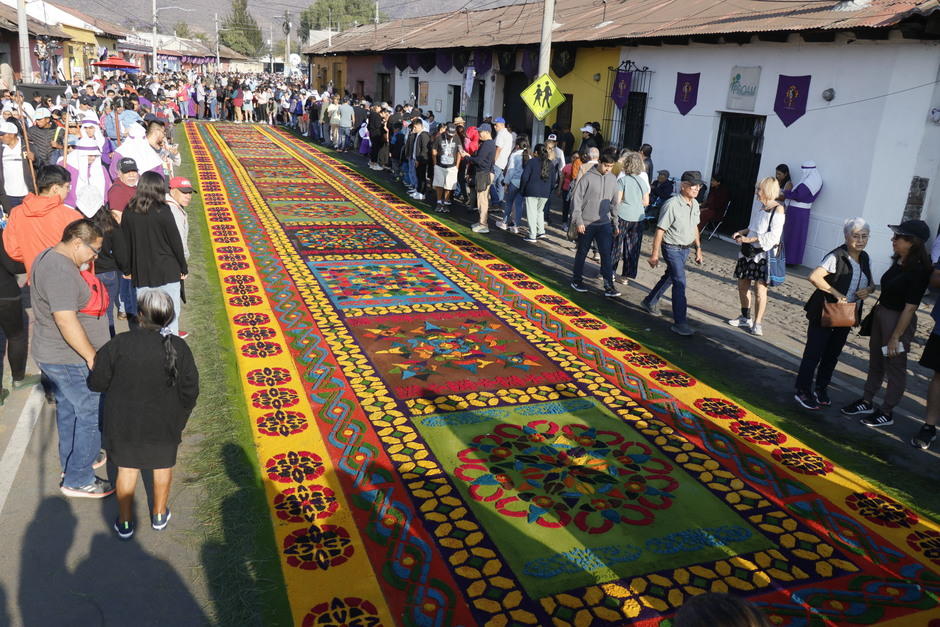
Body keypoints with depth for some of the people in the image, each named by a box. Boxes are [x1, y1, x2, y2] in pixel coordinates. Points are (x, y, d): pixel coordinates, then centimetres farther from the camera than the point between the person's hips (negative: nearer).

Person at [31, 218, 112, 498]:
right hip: (71, 360, -11)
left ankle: (71, 462, 40)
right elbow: (65, 319, -30)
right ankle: (78, 480, 10)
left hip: (52, 354, 11)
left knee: (68, 409, 23)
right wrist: (92, 357, -26)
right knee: (92, 415, 0)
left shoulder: (48, 257, 8)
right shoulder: (61, 272, -26)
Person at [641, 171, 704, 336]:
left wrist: (698, 248, 18)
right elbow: (660, 230, -18)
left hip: (686, 248, 8)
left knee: (669, 277, 20)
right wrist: (655, 254, -16)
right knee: (680, 283, -12)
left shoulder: (695, 204, 5)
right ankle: (680, 322, -8)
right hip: (672, 248, -8)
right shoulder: (672, 205, -21)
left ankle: (650, 302, 41)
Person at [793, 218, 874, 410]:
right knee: (813, 353, 0)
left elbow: (871, 284, 17)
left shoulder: (865, 259, 6)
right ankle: (803, 391, 11)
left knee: (833, 354, 17)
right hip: (824, 315, -7)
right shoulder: (836, 257, -18)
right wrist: (837, 294, -28)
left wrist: (868, 290, -7)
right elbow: (814, 277, -30)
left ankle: (821, 388, 31)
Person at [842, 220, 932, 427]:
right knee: (875, 363, 20)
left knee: (895, 367, 8)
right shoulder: (899, 262, 2)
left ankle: (886, 413, 22)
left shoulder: (918, 270, -22)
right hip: (881, 314, 8)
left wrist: (895, 337, -19)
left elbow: (909, 308, -21)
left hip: (898, 320, -8)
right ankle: (867, 402, 35)